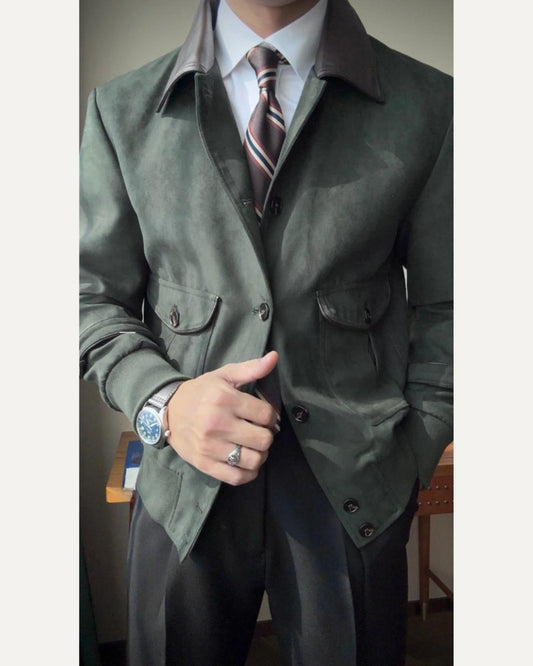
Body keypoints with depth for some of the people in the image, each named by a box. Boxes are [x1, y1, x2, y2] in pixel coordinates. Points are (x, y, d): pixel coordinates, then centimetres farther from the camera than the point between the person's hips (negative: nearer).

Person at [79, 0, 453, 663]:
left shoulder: (428, 104, -1)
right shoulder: (121, 107, 1)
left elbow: (442, 307, 4)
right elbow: (97, 298, 4)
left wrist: (412, 459, -1)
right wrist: (162, 401, -13)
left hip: (356, 488, 0)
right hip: (187, 484, 1)